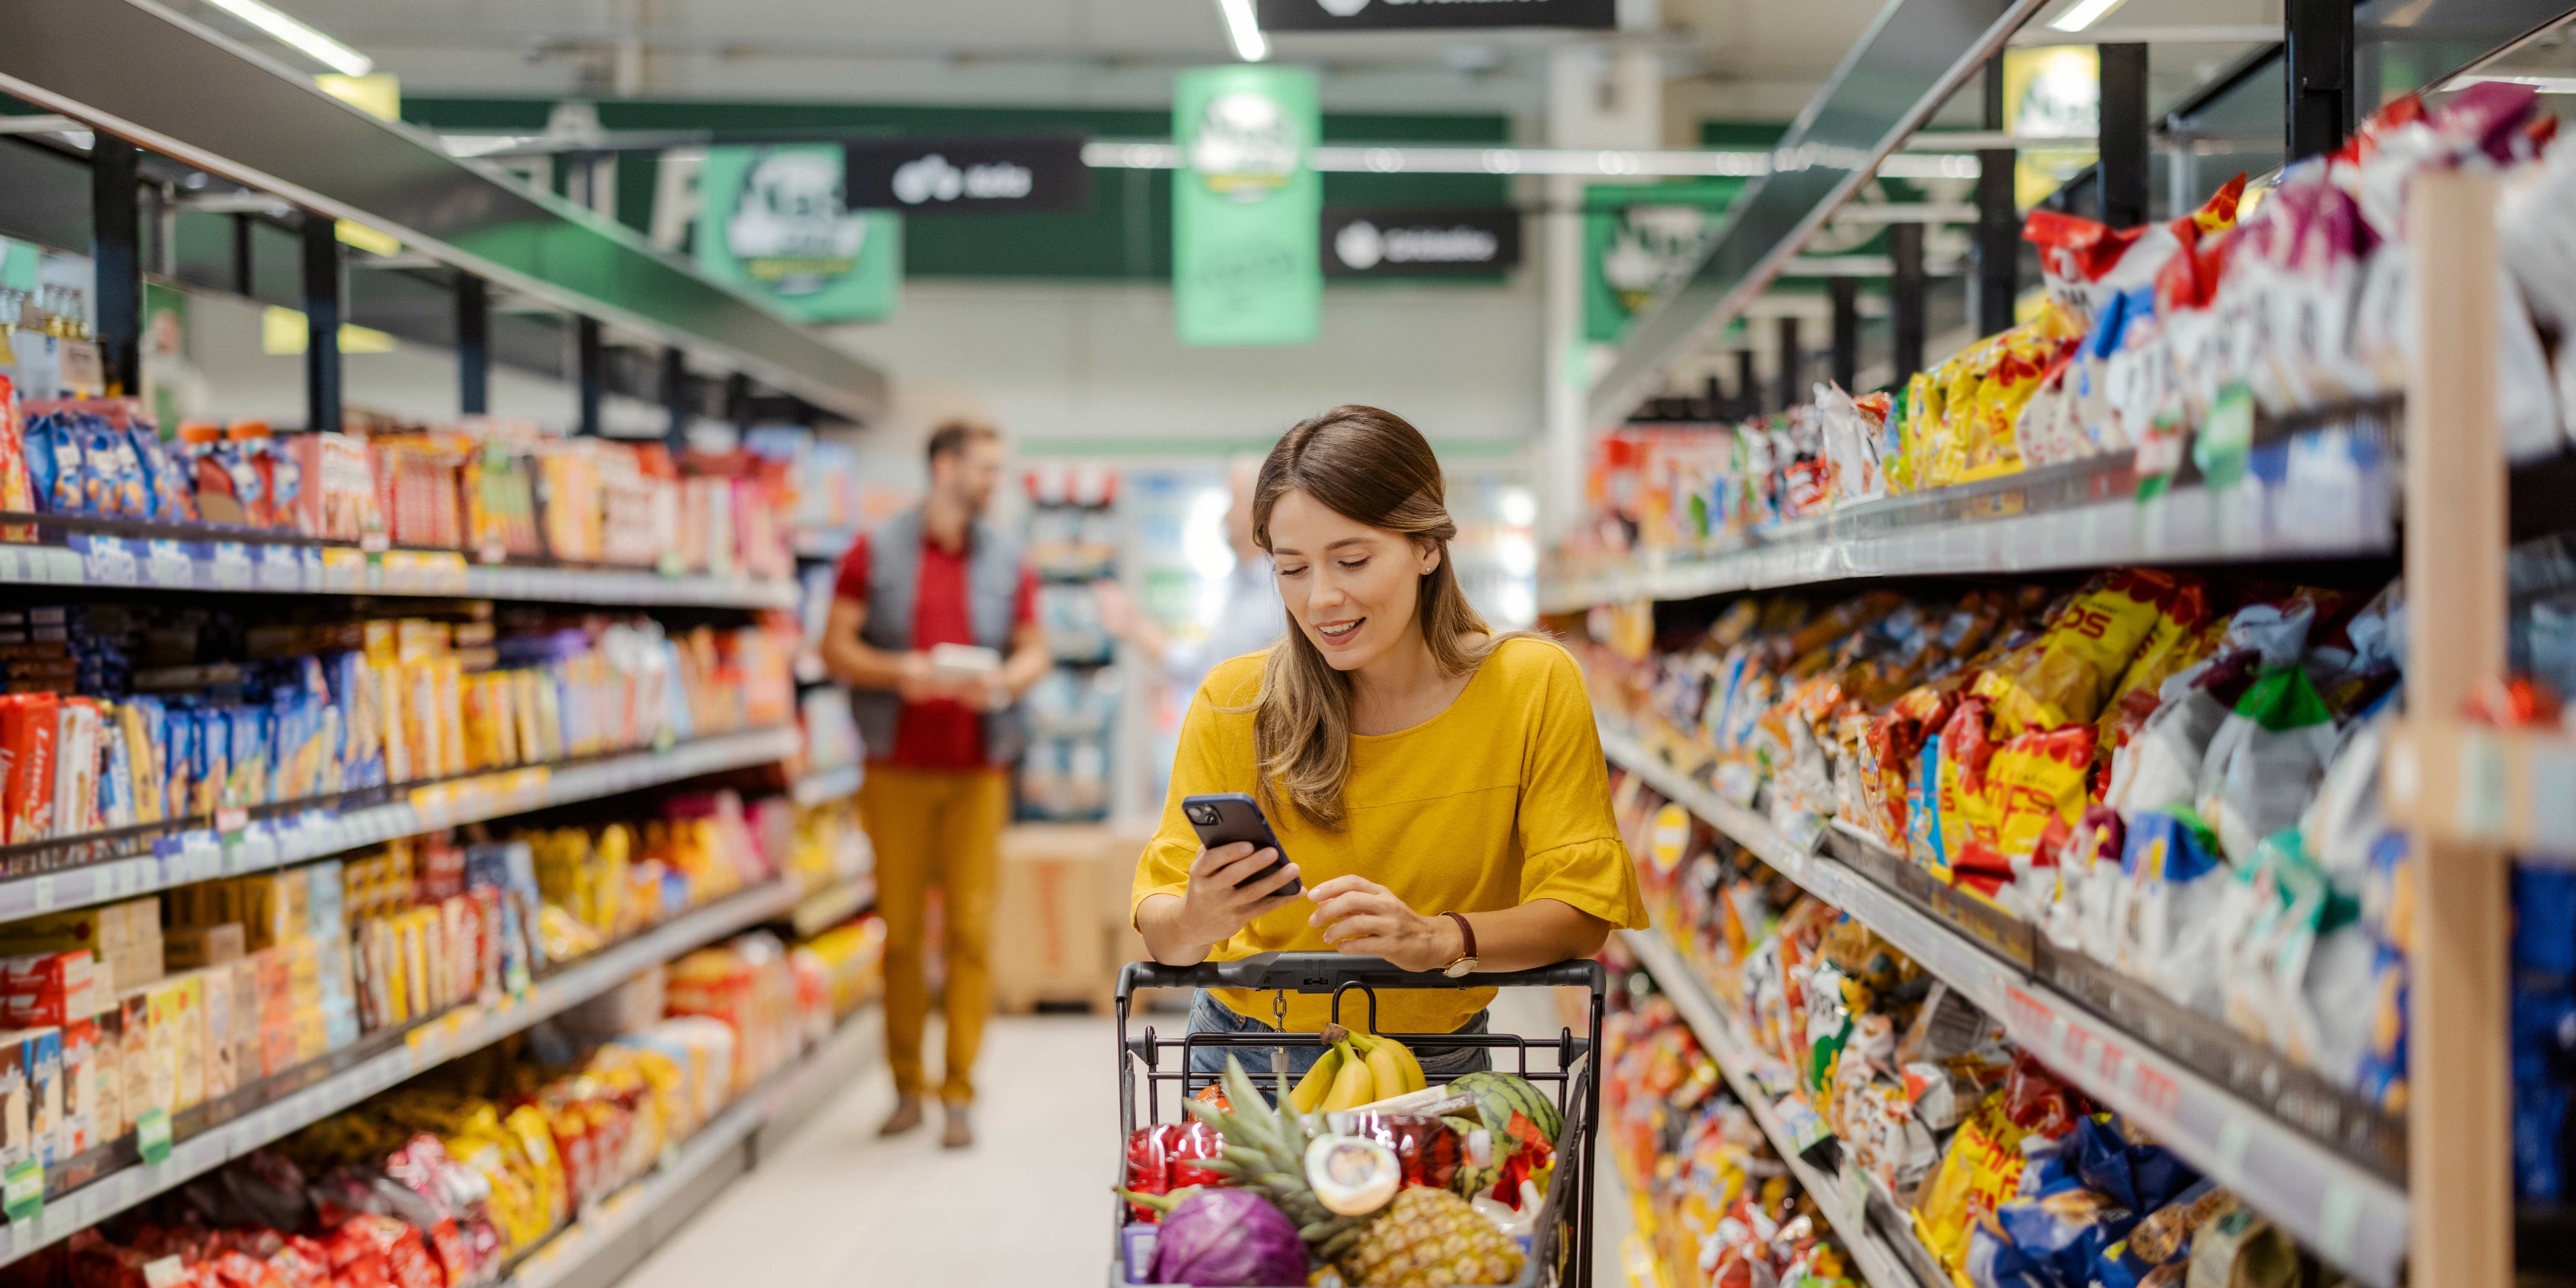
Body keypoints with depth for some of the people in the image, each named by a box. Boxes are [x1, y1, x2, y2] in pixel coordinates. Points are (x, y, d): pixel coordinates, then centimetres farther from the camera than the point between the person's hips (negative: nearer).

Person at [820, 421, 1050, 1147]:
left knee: (971, 928, -3)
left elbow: (1033, 651, 11)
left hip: (979, 767, 1)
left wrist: (1004, 682, -11)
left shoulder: (1006, 563, 10)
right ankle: (906, 1086, 13)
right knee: (901, 929, 2)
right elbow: (836, 649, 1)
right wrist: (897, 672, -16)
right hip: (898, 767, -1)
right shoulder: (876, 554, 3)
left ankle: (959, 1094, 1)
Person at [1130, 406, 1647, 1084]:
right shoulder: (1233, 702, -8)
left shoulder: (1534, 687, -8)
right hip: (1251, 1060, 1)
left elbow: (1582, 912, -11)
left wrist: (1437, 939, -29)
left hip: (1436, 1071, -1)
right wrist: (1194, 921, -32)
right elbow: (1160, 927, -8)